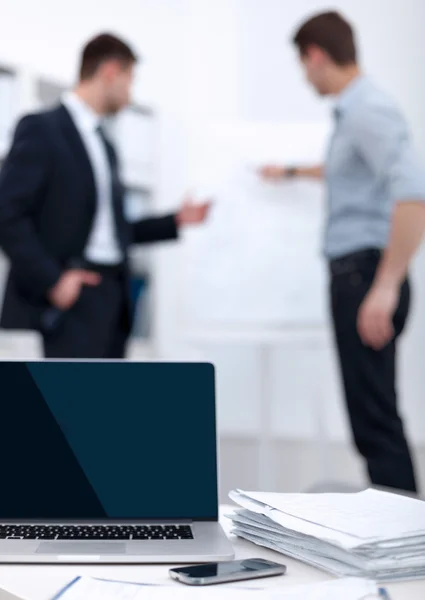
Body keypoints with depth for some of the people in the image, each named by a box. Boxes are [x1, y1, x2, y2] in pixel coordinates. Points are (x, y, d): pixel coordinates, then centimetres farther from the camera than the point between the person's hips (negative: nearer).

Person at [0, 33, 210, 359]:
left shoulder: (105, 144, 20)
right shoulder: (42, 128, -5)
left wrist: (177, 221, 19)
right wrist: (50, 279, -18)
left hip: (113, 293, 9)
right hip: (73, 295, -8)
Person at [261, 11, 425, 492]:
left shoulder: (369, 110, -14)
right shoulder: (352, 111, 16)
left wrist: (386, 286, -28)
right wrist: (292, 172, 54)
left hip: (364, 274, -10)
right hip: (355, 276, 10)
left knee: (375, 420, -10)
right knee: (373, 415, 11)